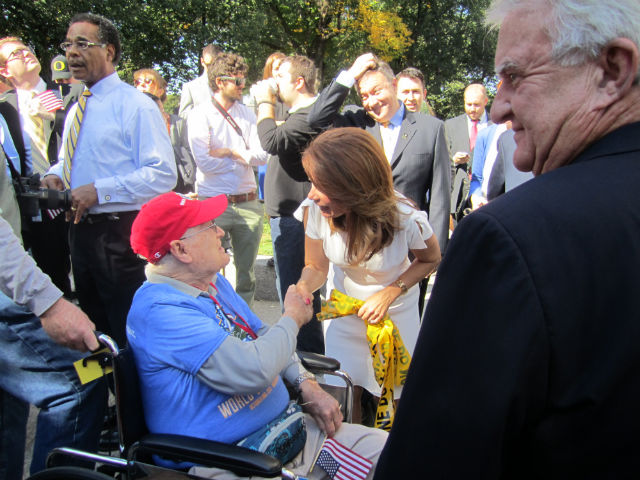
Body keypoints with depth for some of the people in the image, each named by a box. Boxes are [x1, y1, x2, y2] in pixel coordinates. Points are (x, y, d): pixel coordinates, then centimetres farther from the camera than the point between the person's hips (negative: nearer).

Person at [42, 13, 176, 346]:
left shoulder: (134, 105, -11)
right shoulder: (76, 109, 14)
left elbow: (163, 175, -19)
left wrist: (99, 190, -23)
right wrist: (54, 174, 3)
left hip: (118, 233, -8)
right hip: (81, 229, 8)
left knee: (127, 329, 2)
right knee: (93, 322, 21)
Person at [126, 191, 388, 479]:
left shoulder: (212, 282, 10)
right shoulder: (159, 310, -21)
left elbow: (261, 337, 19)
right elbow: (253, 370, -28)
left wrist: (307, 384, 3)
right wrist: (293, 317, -9)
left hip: (284, 426, 9)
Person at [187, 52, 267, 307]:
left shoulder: (247, 114, 11)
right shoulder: (201, 114, -3)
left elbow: (262, 156, 2)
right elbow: (204, 162, -14)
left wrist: (230, 152, -9)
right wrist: (242, 157, -3)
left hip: (247, 203, 5)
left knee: (246, 273, 12)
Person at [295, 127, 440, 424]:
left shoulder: (405, 218, -31)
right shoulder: (315, 210, -27)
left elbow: (431, 259, -9)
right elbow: (316, 267, -11)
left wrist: (390, 293, -22)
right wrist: (303, 287, -34)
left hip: (396, 312, -2)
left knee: (391, 394, 10)